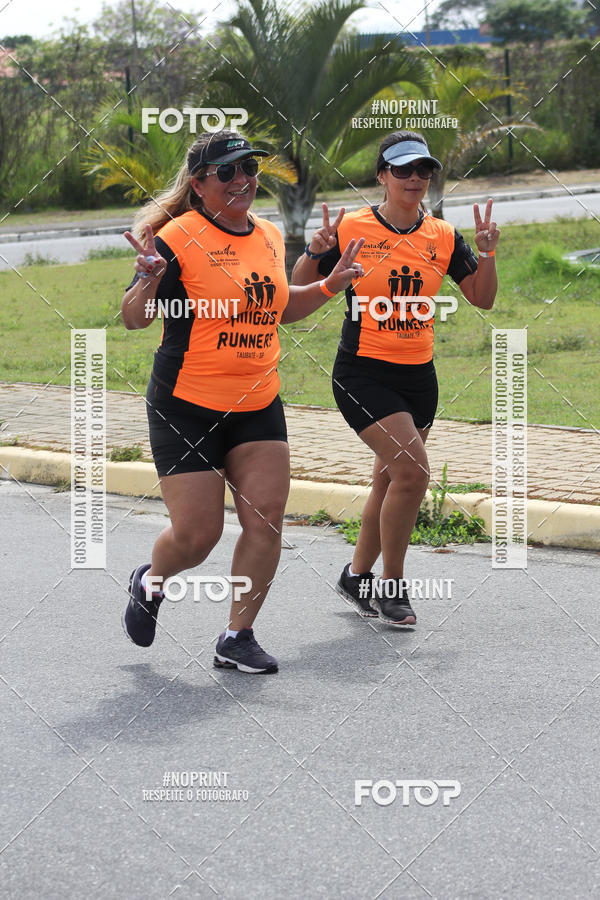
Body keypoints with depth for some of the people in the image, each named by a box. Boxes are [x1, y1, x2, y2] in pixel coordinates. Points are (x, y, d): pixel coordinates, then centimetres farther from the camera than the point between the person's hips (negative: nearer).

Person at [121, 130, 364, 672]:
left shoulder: (269, 237, 10)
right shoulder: (179, 237, -11)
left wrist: (330, 286, 15)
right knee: (197, 534, -4)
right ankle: (150, 582, 30)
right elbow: (134, 319, -13)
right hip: (187, 408, -6)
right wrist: (149, 280, -32)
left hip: (259, 406, 6)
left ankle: (238, 637, 8)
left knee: (266, 519, -5)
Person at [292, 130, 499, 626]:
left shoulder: (443, 237, 4)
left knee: (390, 481, 13)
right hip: (363, 374, -5)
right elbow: (300, 290, 1)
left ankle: (357, 574, 34)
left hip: (418, 376, 5)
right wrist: (314, 253, -19)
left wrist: (487, 254, -9)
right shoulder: (351, 228, -6)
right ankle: (392, 586, -2)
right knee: (414, 470, -18)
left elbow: (483, 299, 7)